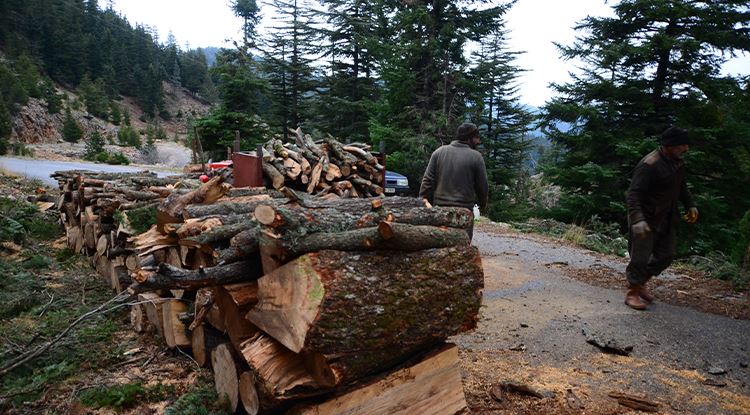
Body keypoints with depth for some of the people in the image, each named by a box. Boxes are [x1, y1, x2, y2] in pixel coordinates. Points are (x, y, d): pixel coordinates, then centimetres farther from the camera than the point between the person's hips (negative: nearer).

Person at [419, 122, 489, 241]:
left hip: (439, 207, 3)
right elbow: (482, 186, 2)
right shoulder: (476, 157, -3)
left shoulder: (439, 152, 5)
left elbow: (427, 181, 2)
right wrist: (482, 204, 20)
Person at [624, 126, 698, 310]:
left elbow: (681, 186, 24)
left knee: (665, 256, 13)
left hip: (667, 219, 9)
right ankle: (632, 293, 13)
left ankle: (640, 283, 31)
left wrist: (690, 205, 17)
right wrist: (637, 219, -39)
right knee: (641, 258, -3)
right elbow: (633, 193, -28)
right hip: (647, 220, -9)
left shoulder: (678, 162, 5)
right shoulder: (649, 165, -23)